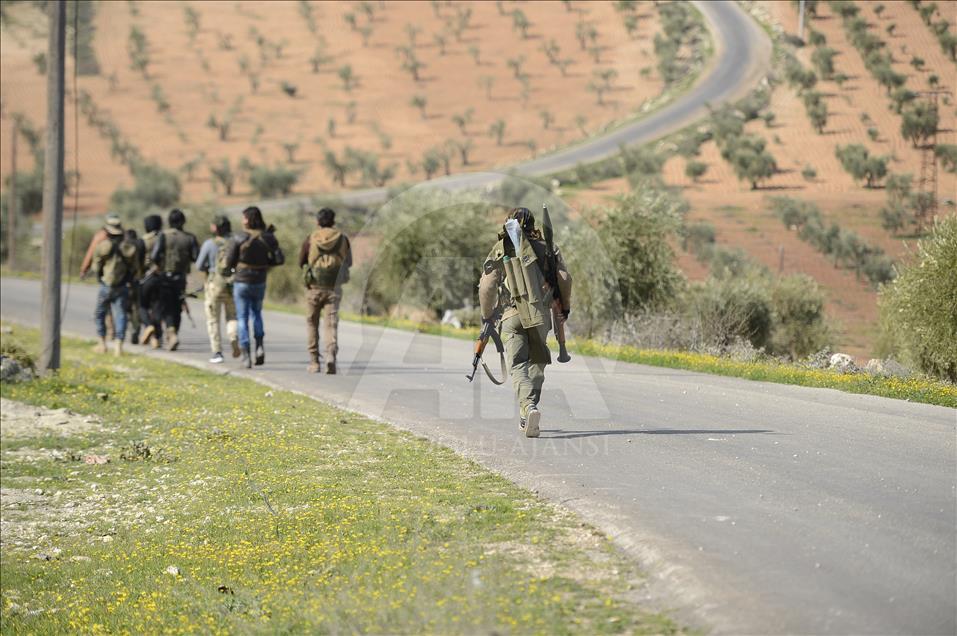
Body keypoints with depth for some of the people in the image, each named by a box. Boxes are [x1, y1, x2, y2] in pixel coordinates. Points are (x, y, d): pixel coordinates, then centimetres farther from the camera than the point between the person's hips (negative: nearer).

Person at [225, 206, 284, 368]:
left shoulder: (238, 238, -12)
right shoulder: (268, 238, -4)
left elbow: (229, 262, -9)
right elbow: (280, 259, -6)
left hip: (241, 281, -3)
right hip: (260, 281, 3)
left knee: (242, 318, 5)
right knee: (256, 313, 23)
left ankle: (246, 355, -1)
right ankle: (259, 346, 5)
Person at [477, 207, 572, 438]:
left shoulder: (500, 250, 3)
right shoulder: (544, 247, 7)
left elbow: (486, 286, -5)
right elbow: (564, 279, 2)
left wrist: (487, 316, 8)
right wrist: (565, 306, 18)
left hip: (513, 316, -2)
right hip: (540, 315, 2)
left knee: (518, 367, -3)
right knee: (536, 362, 19)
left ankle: (529, 408, -28)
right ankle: (528, 415, 20)